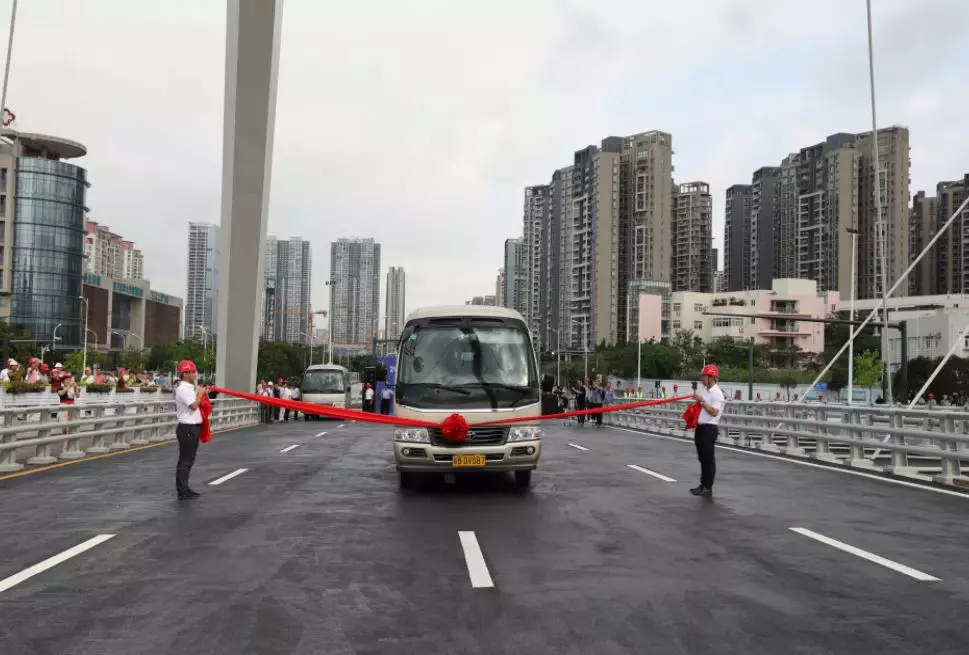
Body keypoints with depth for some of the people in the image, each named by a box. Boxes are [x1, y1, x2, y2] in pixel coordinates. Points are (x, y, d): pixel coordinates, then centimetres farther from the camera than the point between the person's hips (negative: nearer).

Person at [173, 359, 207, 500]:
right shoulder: (183, 389, -16)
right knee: (185, 460, -5)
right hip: (187, 428, -10)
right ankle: (182, 491, -1)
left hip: (193, 427, 10)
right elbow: (194, 406, -24)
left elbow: (196, 404, 18)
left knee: (189, 460, 15)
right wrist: (200, 393, -11)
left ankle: (184, 489, 23)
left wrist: (203, 393, 7)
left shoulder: (190, 387, 14)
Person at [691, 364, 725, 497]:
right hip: (700, 427, 9)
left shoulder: (717, 394, -15)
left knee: (708, 458, -4)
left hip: (709, 428, -9)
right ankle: (703, 484, 21)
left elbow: (714, 412, -24)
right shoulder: (701, 388, 11)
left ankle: (708, 488, 1)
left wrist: (702, 401, -24)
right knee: (702, 457, 13)